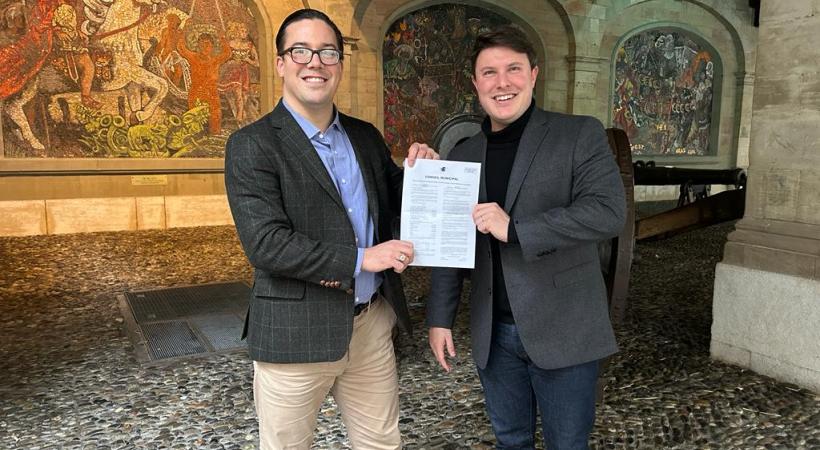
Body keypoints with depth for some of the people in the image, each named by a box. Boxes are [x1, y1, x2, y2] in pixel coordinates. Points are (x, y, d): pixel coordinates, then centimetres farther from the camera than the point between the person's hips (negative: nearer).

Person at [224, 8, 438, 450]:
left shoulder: (366, 136, 8)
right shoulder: (252, 145, -11)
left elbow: (392, 210, 16)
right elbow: (265, 243, -20)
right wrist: (359, 259, -21)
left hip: (373, 323, 5)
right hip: (297, 332, -5)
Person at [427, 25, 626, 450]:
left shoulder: (580, 135, -5)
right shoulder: (462, 156, 7)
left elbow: (609, 211, -19)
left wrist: (514, 230, -23)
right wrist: (440, 317, 7)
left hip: (562, 330, -4)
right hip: (493, 333, 4)